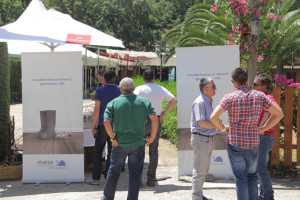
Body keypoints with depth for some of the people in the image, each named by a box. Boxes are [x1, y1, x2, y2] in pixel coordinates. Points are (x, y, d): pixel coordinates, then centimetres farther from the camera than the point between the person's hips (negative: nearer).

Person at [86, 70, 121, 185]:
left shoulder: (100, 91, -6)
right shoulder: (120, 91, 3)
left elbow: (97, 110, -11)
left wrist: (93, 126, -4)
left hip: (102, 125, -3)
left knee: (98, 152, 5)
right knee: (112, 152, 7)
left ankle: (96, 178, 5)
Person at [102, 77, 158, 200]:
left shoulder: (113, 103, -2)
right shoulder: (144, 102, 1)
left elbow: (106, 122, -13)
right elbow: (154, 119, -8)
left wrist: (113, 138, -5)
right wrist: (151, 137, -3)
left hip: (120, 144, 0)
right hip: (138, 144, 0)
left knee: (114, 171, 15)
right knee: (135, 174, 7)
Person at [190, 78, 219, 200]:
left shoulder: (208, 102, 14)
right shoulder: (200, 102, -16)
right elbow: (201, 122, -24)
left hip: (208, 138, 10)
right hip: (200, 138, -10)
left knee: (204, 169, 17)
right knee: (199, 170, -5)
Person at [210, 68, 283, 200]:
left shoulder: (230, 98, -9)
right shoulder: (259, 96, 1)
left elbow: (213, 117, -20)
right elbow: (279, 114, 3)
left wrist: (221, 128, 0)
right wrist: (263, 128, 9)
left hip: (235, 144, -3)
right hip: (253, 144, 3)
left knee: (241, 179, 4)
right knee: (251, 176, 19)